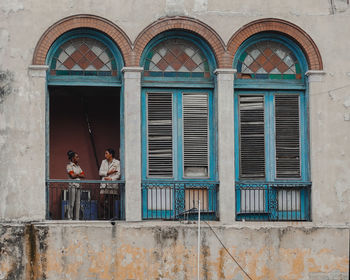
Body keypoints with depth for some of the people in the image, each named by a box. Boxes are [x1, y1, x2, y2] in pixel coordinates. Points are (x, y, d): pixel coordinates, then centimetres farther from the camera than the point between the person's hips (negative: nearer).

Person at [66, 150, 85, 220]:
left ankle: (76, 218, 8)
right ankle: (70, 218, -3)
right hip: (72, 185, -7)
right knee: (71, 203, -6)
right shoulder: (69, 166, -3)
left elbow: (83, 175, 11)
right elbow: (72, 175, -15)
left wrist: (76, 175, -5)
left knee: (77, 203, 5)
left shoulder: (78, 166, 17)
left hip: (78, 185, 7)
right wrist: (79, 174, 0)